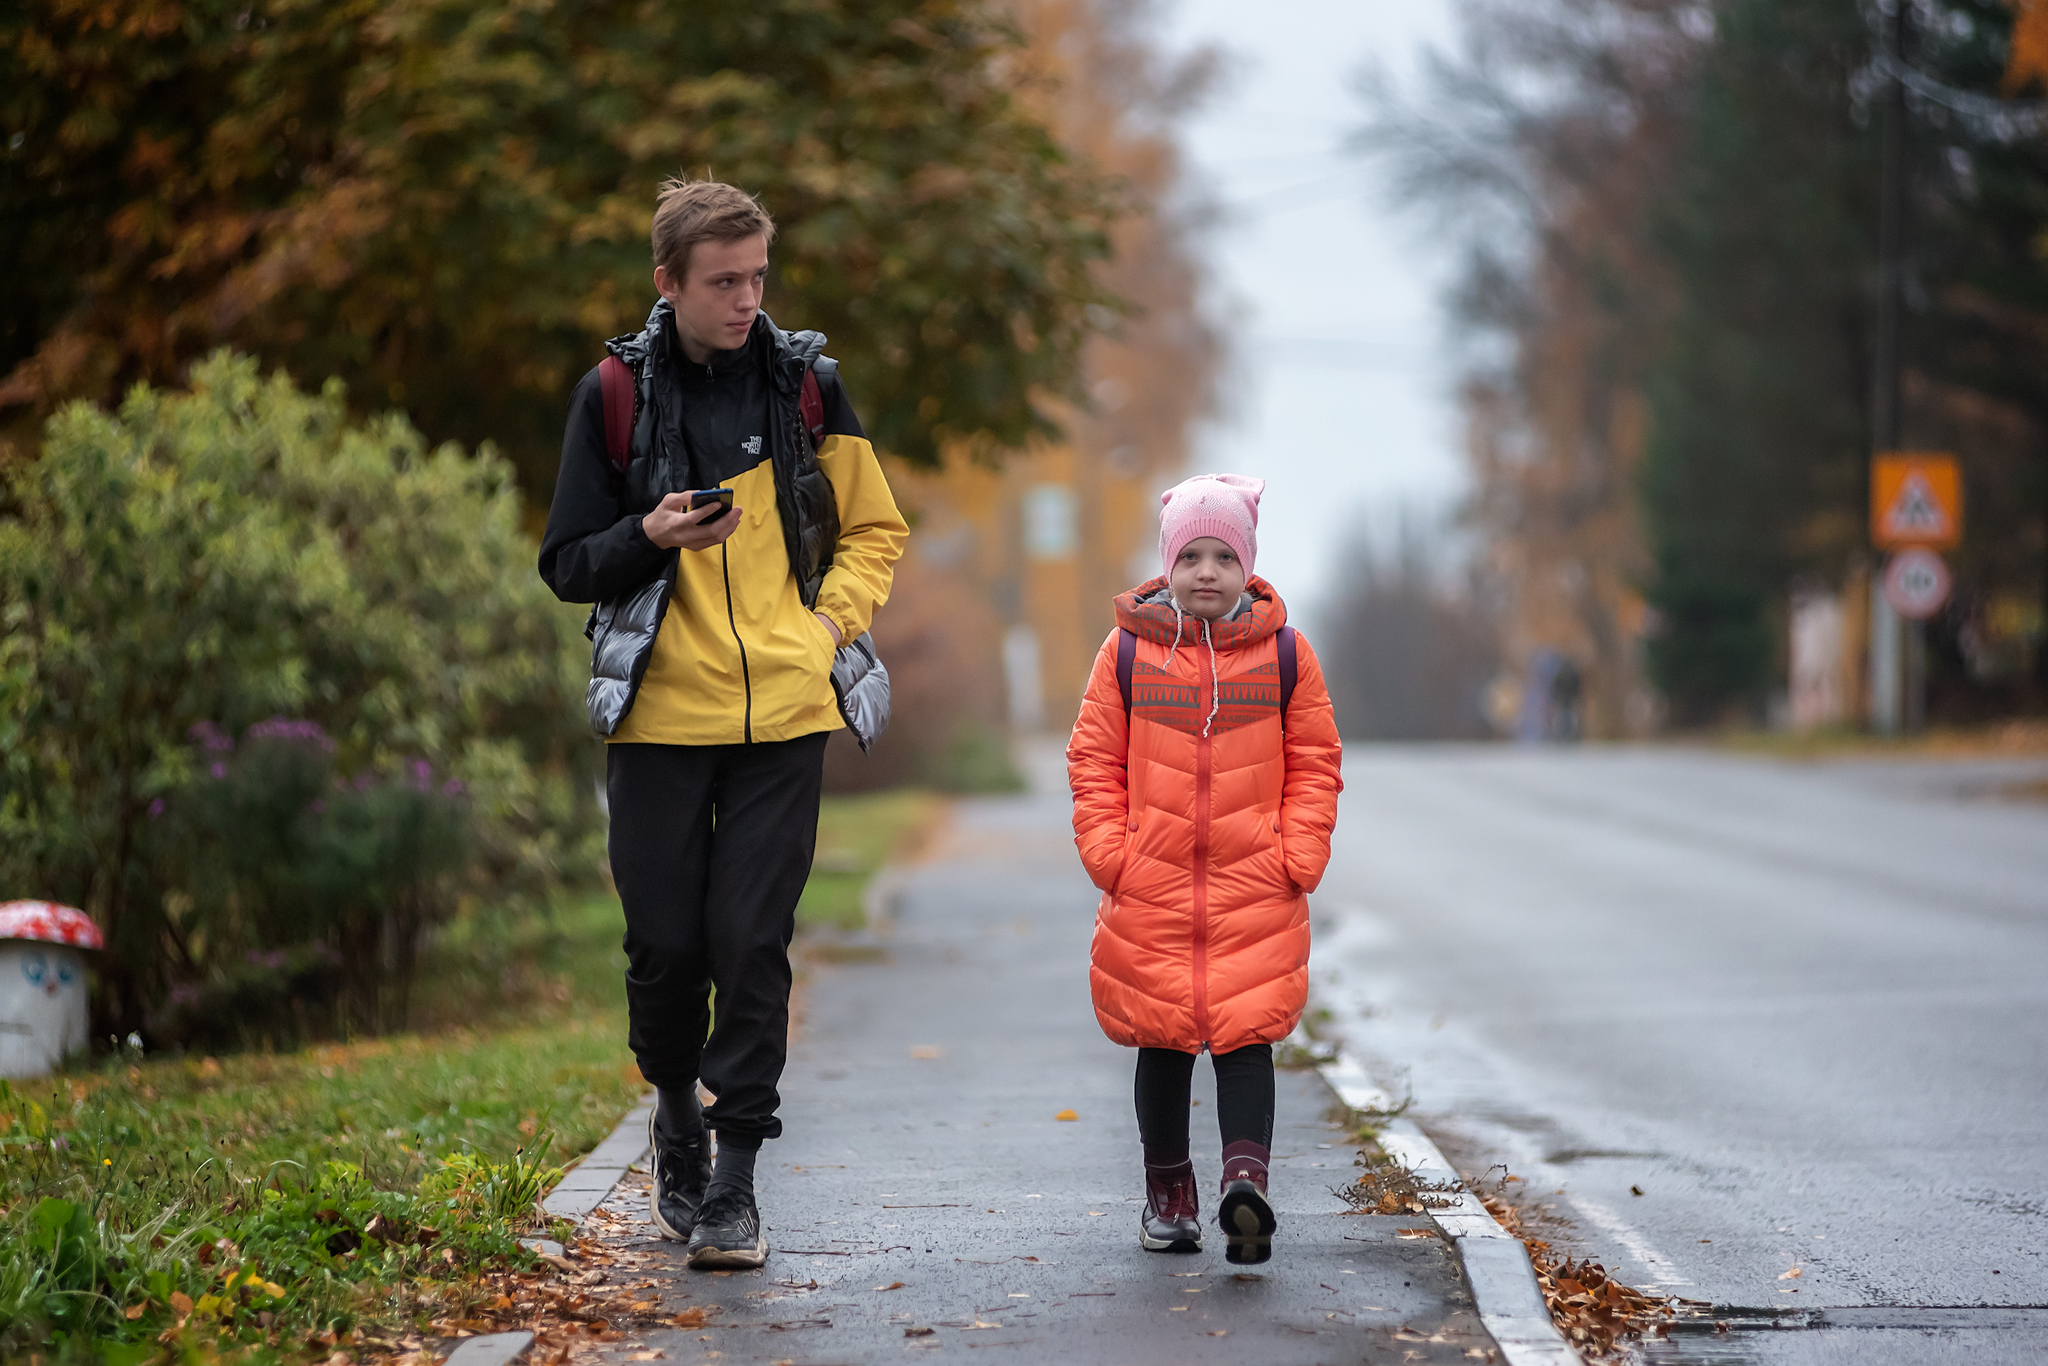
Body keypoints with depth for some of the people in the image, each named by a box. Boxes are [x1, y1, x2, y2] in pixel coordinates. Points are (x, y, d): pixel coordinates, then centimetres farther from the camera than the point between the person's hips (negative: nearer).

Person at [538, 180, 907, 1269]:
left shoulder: (803, 383, 5)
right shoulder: (616, 394, 2)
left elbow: (874, 529, 15)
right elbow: (566, 565, 4)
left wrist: (830, 624, -1)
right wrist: (648, 536, -15)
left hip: (781, 713, 0)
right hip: (658, 714, 0)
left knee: (752, 940, -4)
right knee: (665, 941, 2)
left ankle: (732, 1179, 2)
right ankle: (676, 1118, 29)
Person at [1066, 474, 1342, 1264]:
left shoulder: (1285, 653, 4)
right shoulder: (1128, 651, 3)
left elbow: (1314, 763, 7)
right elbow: (1094, 761, 7)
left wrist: (1297, 857, -3)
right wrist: (1108, 851, -3)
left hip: (1255, 889, -1)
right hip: (1151, 889, 1)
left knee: (1246, 1035, -10)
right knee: (1162, 1041, 9)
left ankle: (1246, 1183, -17)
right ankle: (1167, 1194, 22)